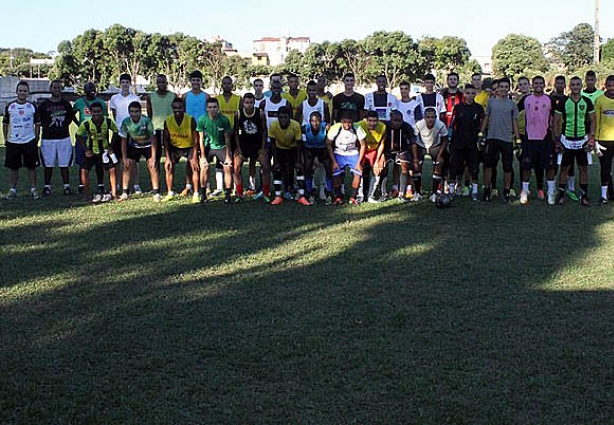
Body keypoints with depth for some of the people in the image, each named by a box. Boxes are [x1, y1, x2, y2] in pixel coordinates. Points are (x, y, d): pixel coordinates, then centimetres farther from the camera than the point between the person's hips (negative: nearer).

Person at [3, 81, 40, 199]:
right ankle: (12, 189, 13)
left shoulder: (32, 106, 4)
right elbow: (5, 124, 9)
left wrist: (36, 139, -1)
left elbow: (37, 124, 7)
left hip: (30, 141, 0)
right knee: (13, 167, 5)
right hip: (13, 142, 1)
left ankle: (33, 189, 12)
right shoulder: (9, 106, 4)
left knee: (31, 166, 4)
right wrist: (5, 139, 4)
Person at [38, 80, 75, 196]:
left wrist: (65, 125, 7)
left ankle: (66, 186, 11)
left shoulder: (66, 104, 6)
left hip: (64, 138, 1)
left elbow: (71, 116, 19)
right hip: (48, 138, -1)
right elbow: (39, 120, 8)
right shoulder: (44, 105, 1)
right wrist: (46, 127, -1)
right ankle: (47, 186, 13)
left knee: (64, 164, 4)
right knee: (48, 164, 4)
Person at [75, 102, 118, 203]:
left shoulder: (108, 122, -17)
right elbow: (78, 136, -4)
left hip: (105, 150, 1)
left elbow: (116, 132, 1)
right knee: (84, 171, -10)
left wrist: (111, 146, -4)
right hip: (91, 151, -1)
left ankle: (114, 194, 3)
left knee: (112, 170, -8)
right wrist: (85, 149, -9)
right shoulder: (86, 124, -20)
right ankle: (86, 193, 7)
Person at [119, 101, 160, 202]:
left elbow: (153, 139, -22)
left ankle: (156, 193, -7)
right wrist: (125, 158, -10)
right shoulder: (126, 122, -21)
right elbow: (124, 141, -8)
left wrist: (153, 157, -24)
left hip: (148, 145, -2)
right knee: (127, 166, -6)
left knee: (152, 166, -15)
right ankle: (124, 193, 4)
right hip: (134, 146, 3)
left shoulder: (146, 121, -29)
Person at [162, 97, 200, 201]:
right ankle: (170, 193, 7)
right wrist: (168, 158, -15)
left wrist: (194, 157, -23)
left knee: (194, 166, -17)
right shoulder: (168, 121, -18)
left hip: (189, 147, -3)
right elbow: (166, 141, -10)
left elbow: (196, 140, -19)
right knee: (168, 166, -7)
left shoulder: (191, 120, -25)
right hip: (174, 146, 3)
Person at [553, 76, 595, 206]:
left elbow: (592, 121, 8)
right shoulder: (563, 102, -1)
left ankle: (584, 195, 13)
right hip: (566, 140, -1)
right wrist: (557, 139, -2)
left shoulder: (587, 102, 2)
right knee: (564, 168, 4)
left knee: (583, 168, 6)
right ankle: (561, 195, 13)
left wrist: (592, 138, -1)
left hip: (582, 140, 1)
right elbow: (556, 121, 3)